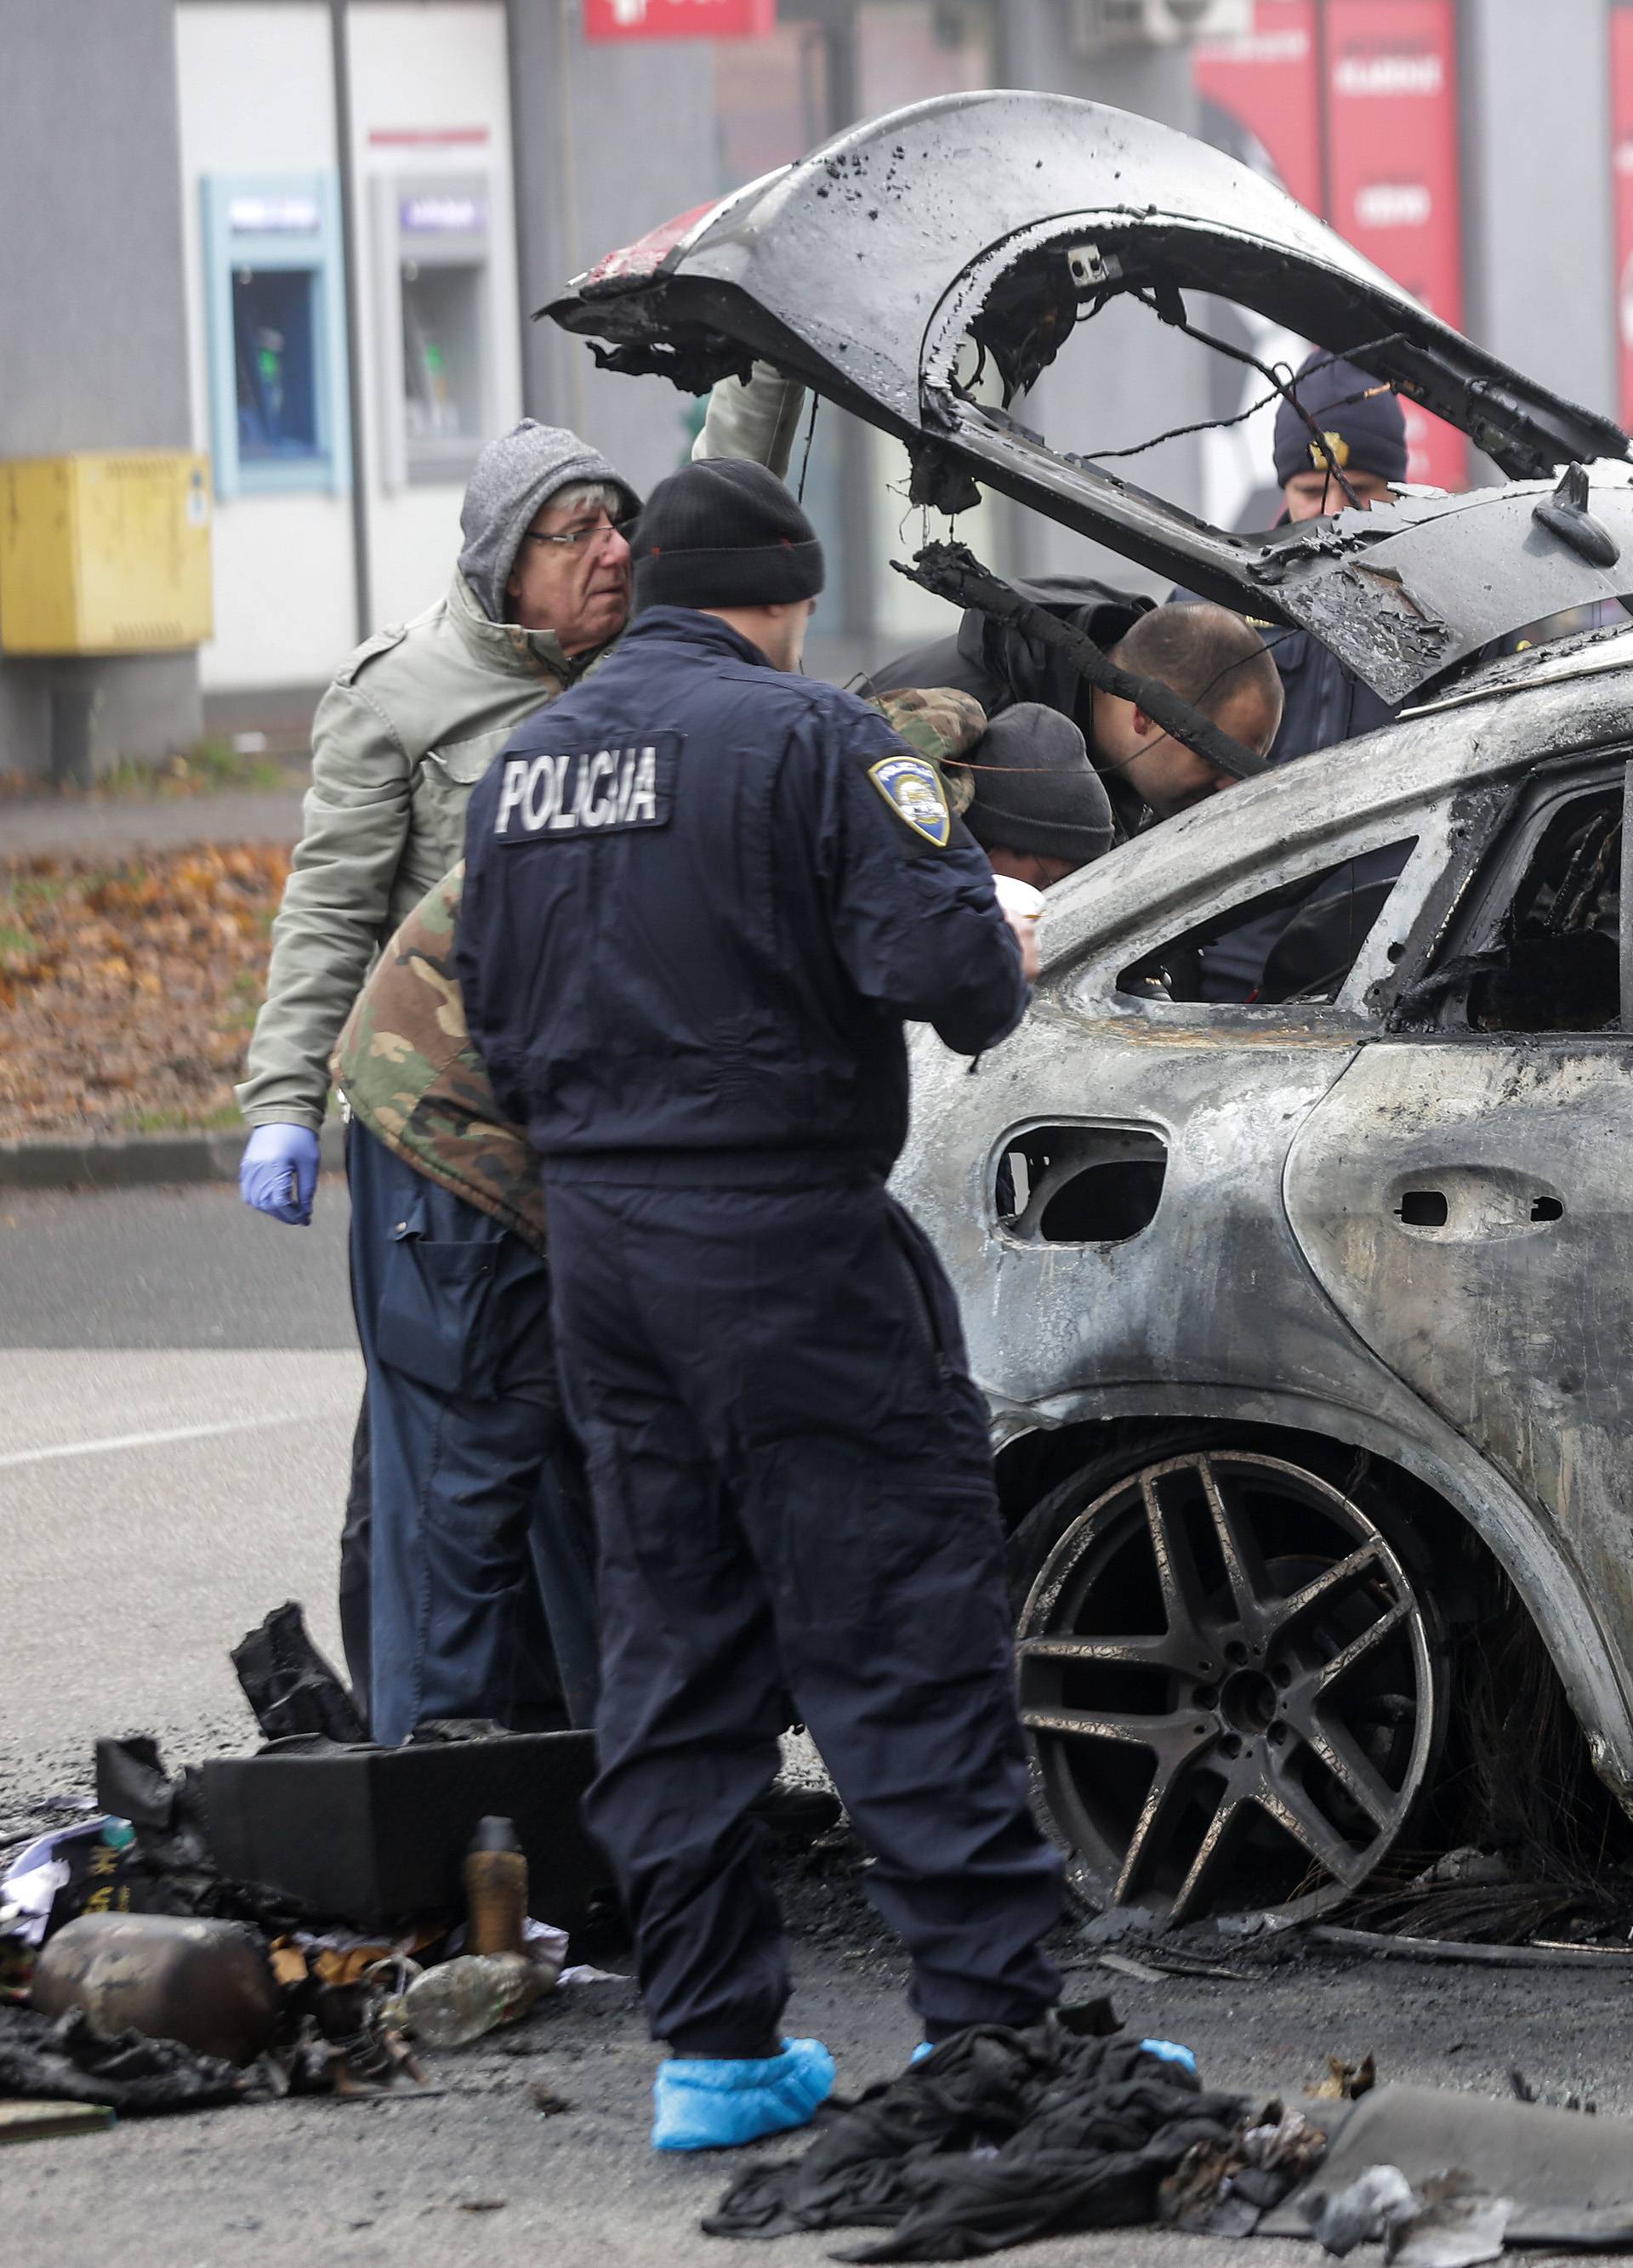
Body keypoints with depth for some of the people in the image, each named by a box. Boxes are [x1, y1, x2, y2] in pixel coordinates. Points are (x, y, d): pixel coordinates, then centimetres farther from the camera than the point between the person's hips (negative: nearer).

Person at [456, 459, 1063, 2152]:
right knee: (904, 1637, -3)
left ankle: (715, 2047, 11)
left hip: (597, 1243, 7)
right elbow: (940, 952, -20)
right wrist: (1006, 978, 0)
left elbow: (495, 1023, 18)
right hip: (784, 1238, -7)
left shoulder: (526, 764, 12)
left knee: (673, 1647, 11)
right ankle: (990, 2019, -5)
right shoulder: (804, 739, -11)